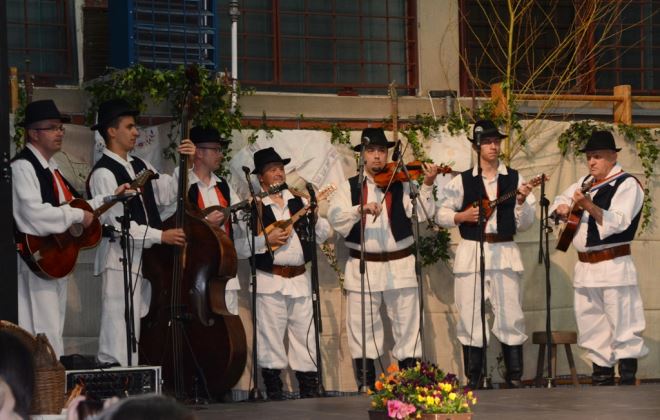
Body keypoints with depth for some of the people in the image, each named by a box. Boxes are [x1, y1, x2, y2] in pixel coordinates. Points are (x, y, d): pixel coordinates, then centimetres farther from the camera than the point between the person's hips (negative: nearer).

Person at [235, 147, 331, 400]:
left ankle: (310, 392, 10)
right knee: (271, 340, -1)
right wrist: (266, 240, -17)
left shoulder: (299, 201, 12)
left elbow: (323, 235, 10)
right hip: (270, 282, -4)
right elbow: (239, 246, -7)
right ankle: (273, 393, 6)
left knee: (306, 337, 5)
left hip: (300, 280, 4)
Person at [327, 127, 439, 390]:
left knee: (407, 325, 3)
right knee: (362, 327, 4)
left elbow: (421, 214, -8)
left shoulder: (402, 184, 3)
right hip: (363, 267, 0)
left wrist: (427, 185, -21)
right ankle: (366, 383, 12)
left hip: (400, 266, 0)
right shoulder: (350, 187, 5)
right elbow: (335, 218, -9)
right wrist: (360, 209, -25)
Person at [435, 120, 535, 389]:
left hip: (505, 254, 0)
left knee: (510, 316, -2)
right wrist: (463, 216, -8)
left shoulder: (514, 179, 6)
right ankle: (473, 380, 9)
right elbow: (441, 214, 9)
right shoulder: (462, 181, 5)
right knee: (470, 318, 2)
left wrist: (522, 202, -13)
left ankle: (515, 378, 5)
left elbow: (524, 225, 5)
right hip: (471, 253, 0)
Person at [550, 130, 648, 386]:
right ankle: (602, 378, 19)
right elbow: (561, 201, 30)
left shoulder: (627, 185, -8)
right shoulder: (586, 183, 15)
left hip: (614, 267, -8)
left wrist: (588, 205, -31)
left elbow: (617, 222, -20)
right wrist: (561, 208, 6)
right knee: (592, 328, 12)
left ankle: (628, 380, -7)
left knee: (623, 327, -8)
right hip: (585, 267, 8)